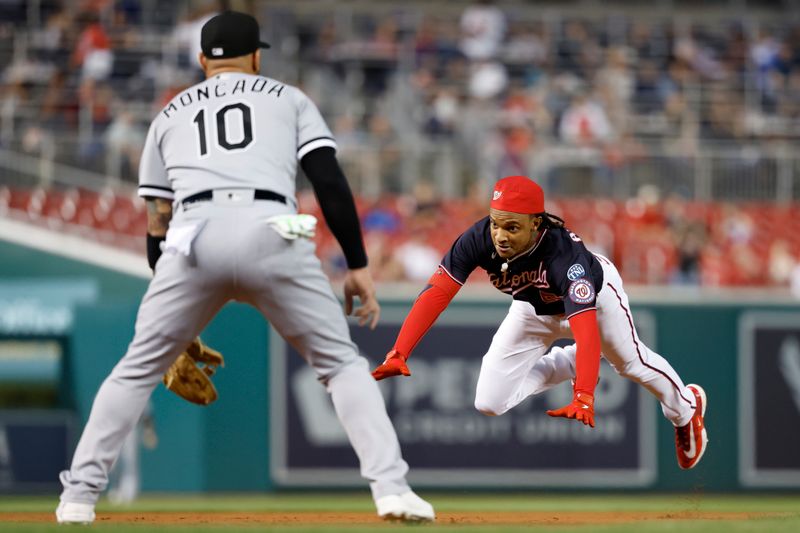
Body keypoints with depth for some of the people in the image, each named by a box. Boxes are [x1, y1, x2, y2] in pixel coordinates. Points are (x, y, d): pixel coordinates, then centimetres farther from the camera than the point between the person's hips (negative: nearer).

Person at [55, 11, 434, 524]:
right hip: (271, 234, -1)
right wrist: (358, 266, 10)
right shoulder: (289, 99, 24)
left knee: (138, 369, 17)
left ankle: (79, 496, 10)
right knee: (342, 363, 11)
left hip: (194, 238, 1)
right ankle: (391, 488, -5)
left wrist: (177, 327, 32)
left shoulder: (170, 114, 29)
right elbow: (331, 183, 9)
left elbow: (157, 224, 27)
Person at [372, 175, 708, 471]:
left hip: (594, 293, -4)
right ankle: (570, 364, 22)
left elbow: (585, 327, -54)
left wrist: (583, 399, -66)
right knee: (489, 403, -3)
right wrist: (398, 355, -50)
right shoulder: (480, 239, -36)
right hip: (533, 309, 4)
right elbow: (437, 292, -37)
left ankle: (686, 409, 52)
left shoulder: (565, 254, -46)